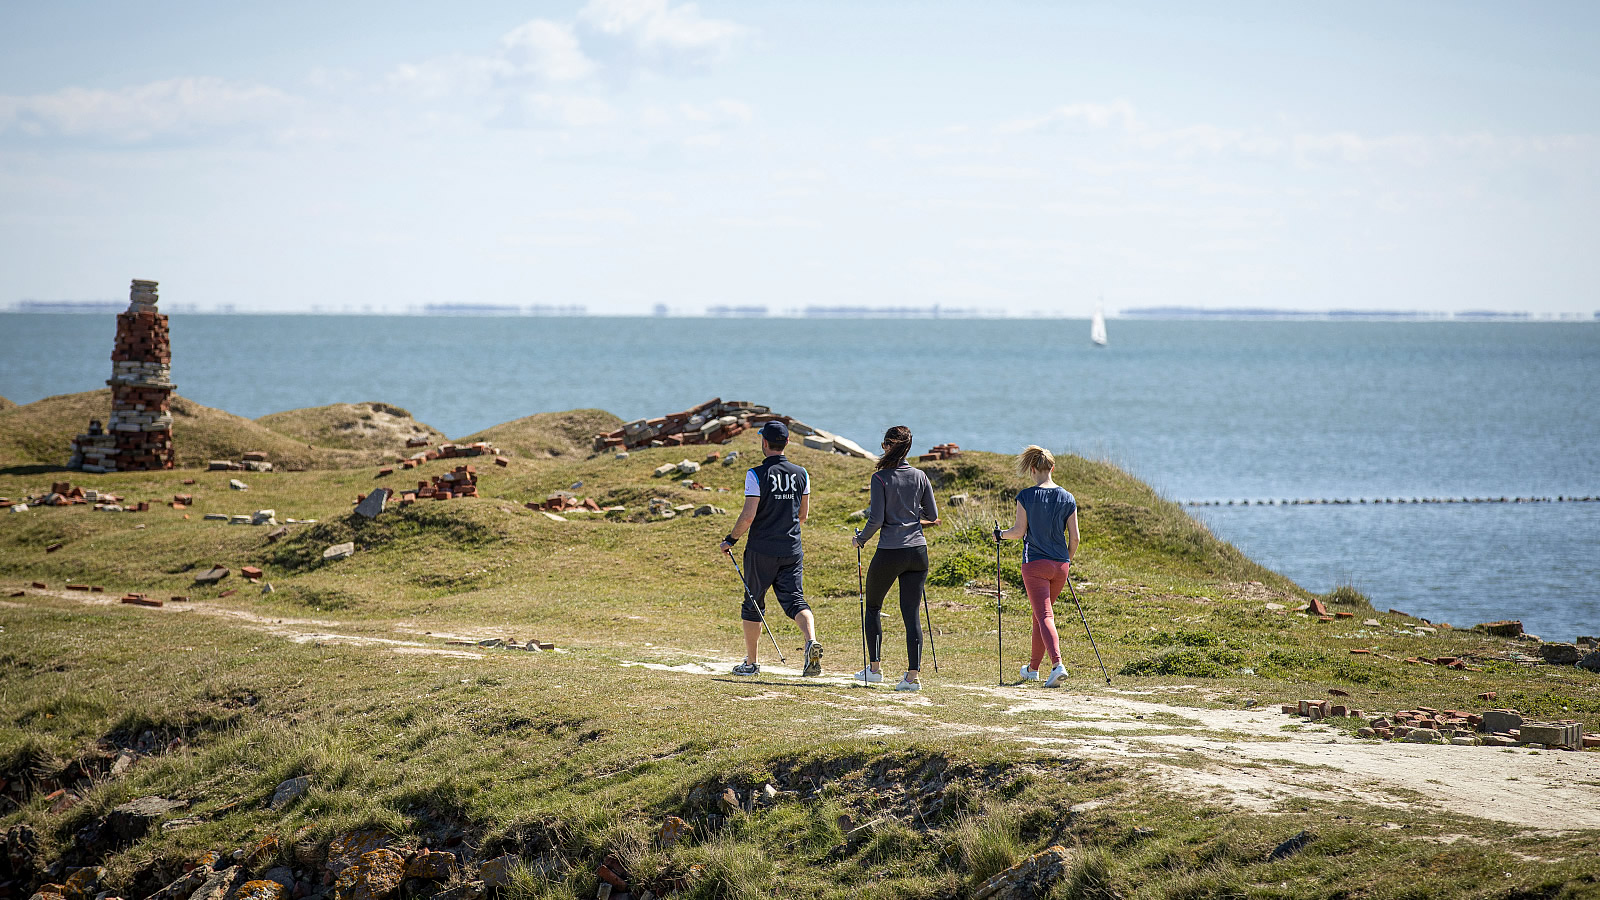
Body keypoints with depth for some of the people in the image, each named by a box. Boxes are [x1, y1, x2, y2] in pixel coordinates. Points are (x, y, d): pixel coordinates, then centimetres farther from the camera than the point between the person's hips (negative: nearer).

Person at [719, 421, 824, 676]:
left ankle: (751, 662, 18)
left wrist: (731, 540, -1)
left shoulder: (756, 475, -11)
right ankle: (811, 641, -28)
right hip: (792, 550, 3)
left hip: (761, 550, -3)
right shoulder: (801, 474, 4)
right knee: (795, 600, 0)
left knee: (753, 604, 11)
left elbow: (748, 516, -15)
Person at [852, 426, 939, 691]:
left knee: (873, 606, 17)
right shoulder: (919, 477, 3)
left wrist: (861, 538, 5)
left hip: (889, 553, -4)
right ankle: (914, 674, -3)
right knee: (911, 612, 4)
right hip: (918, 550, 4)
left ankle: (875, 667, 18)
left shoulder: (881, 478, -9)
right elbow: (933, 516, 8)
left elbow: (876, 520, -13)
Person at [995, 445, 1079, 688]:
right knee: (1041, 613, 20)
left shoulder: (1026, 496, -7)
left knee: (1044, 616, -8)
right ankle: (1033, 668, 31)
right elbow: (1074, 537, 4)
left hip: (1034, 564, -4)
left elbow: (1019, 531, -8)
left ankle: (1058, 664, -28)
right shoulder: (1067, 498, 3)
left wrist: (1000, 534, 12)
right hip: (1060, 565, 4)